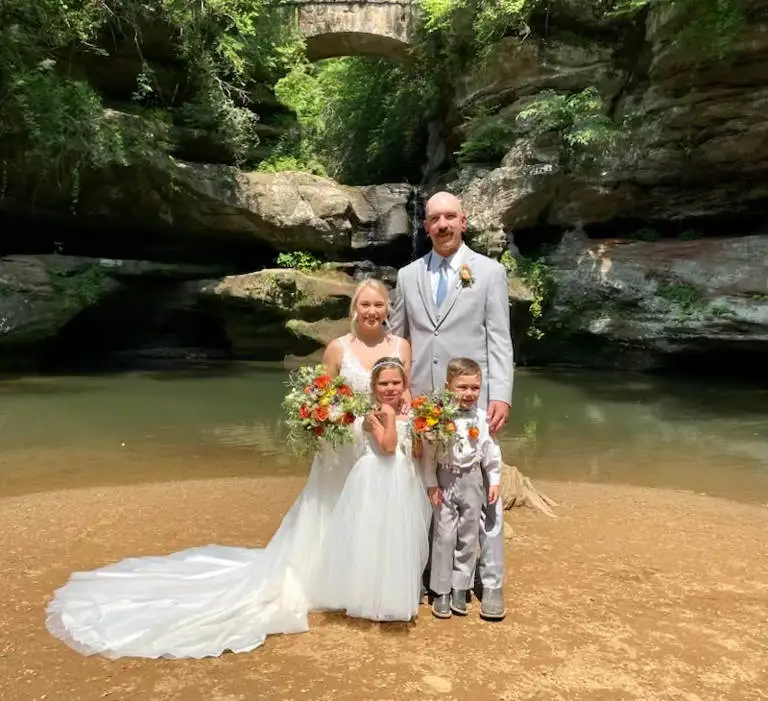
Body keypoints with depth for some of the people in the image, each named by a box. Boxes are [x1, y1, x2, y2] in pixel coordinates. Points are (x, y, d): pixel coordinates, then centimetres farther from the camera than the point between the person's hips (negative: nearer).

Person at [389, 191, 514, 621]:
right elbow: (395, 338, 14)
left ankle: (492, 583, 15)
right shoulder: (408, 275, 10)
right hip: (421, 401, 3)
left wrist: (502, 395, -12)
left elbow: (500, 340, -2)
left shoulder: (490, 271, 2)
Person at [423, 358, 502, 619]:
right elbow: (429, 453, -7)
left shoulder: (482, 418, -3)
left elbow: (491, 451, 4)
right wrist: (432, 484, -7)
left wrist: (494, 481, 5)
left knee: (468, 537, 10)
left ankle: (460, 588, 24)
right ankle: (441, 591, 15)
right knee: (444, 536, 4)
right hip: (445, 480, -2)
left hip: (472, 481, 3)